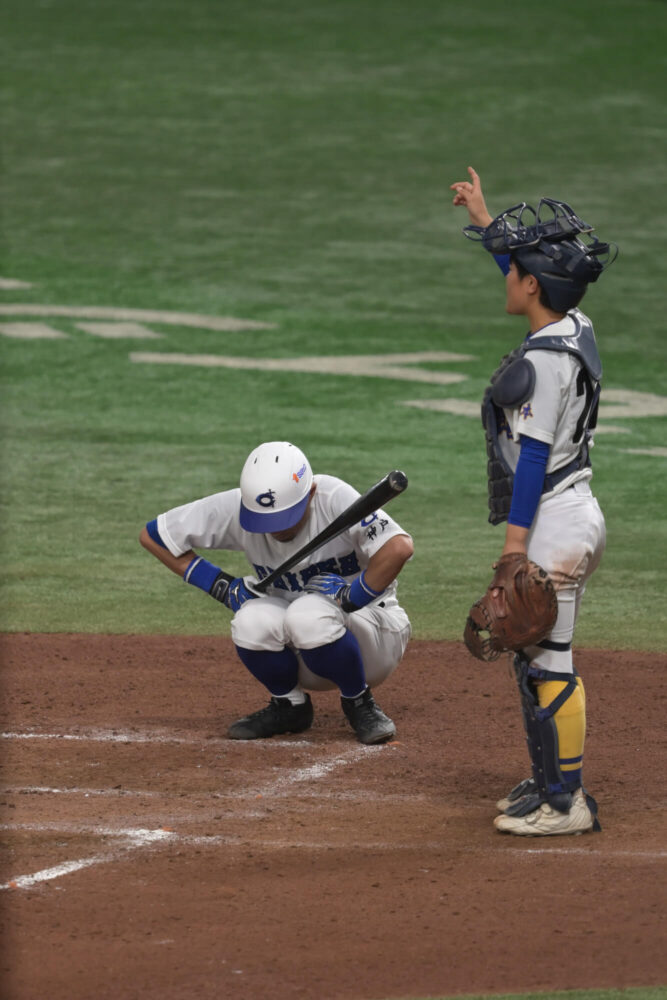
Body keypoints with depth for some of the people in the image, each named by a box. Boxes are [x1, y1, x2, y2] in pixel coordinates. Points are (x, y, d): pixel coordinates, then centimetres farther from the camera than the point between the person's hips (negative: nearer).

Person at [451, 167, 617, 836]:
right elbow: (529, 263, 27)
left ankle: (565, 803, -3)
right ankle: (549, 782, 26)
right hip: (577, 515, 10)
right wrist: (484, 217, 39)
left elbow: (533, 457, -21)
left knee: (547, 664, -6)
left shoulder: (543, 360, -20)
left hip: (552, 524, -10)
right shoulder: (574, 328, 8)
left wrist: (515, 548, -20)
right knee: (530, 659, 18)